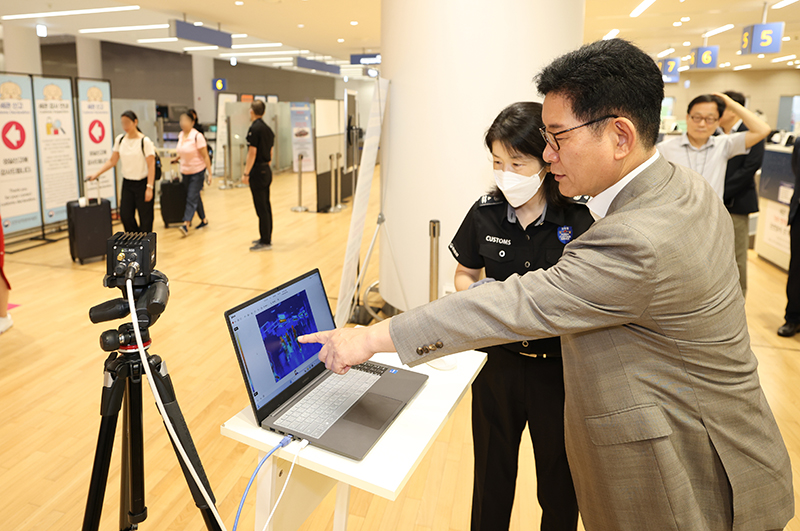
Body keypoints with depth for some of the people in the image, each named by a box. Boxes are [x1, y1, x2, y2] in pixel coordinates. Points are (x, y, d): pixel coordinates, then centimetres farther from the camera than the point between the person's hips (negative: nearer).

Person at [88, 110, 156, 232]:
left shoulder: (145, 141, -11)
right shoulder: (120, 140, 5)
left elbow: (151, 165, -13)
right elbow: (112, 161, 10)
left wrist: (149, 187, -18)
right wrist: (96, 174, 2)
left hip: (143, 182, -5)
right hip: (127, 182, 5)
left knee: (145, 217, -1)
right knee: (125, 215, 3)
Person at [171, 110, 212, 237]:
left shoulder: (197, 136, -15)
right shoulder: (181, 135, 6)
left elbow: (205, 156, -15)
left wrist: (209, 173, -17)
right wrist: (176, 158, 19)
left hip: (197, 172, -7)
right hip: (185, 171, 7)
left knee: (192, 198, -10)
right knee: (195, 197, 14)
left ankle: (186, 225, -15)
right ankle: (204, 220, 26)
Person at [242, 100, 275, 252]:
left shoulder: (254, 129, -15)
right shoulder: (267, 129, 11)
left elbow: (252, 152, -18)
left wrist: (246, 173, -16)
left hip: (258, 171, -9)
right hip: (266, 170, 9)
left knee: (261, 207, -4)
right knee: (266, 205, 15)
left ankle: (265, 242, 0)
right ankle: (266, 237, 23)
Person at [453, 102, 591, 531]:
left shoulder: (579, 221, -13)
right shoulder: (485, 214, -6)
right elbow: (464, 274, 9)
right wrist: (475, 294, -12)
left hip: (559, 367, -1)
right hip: (498, 362, 2)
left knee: (559, 484, 17)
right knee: (492, 475, 20)